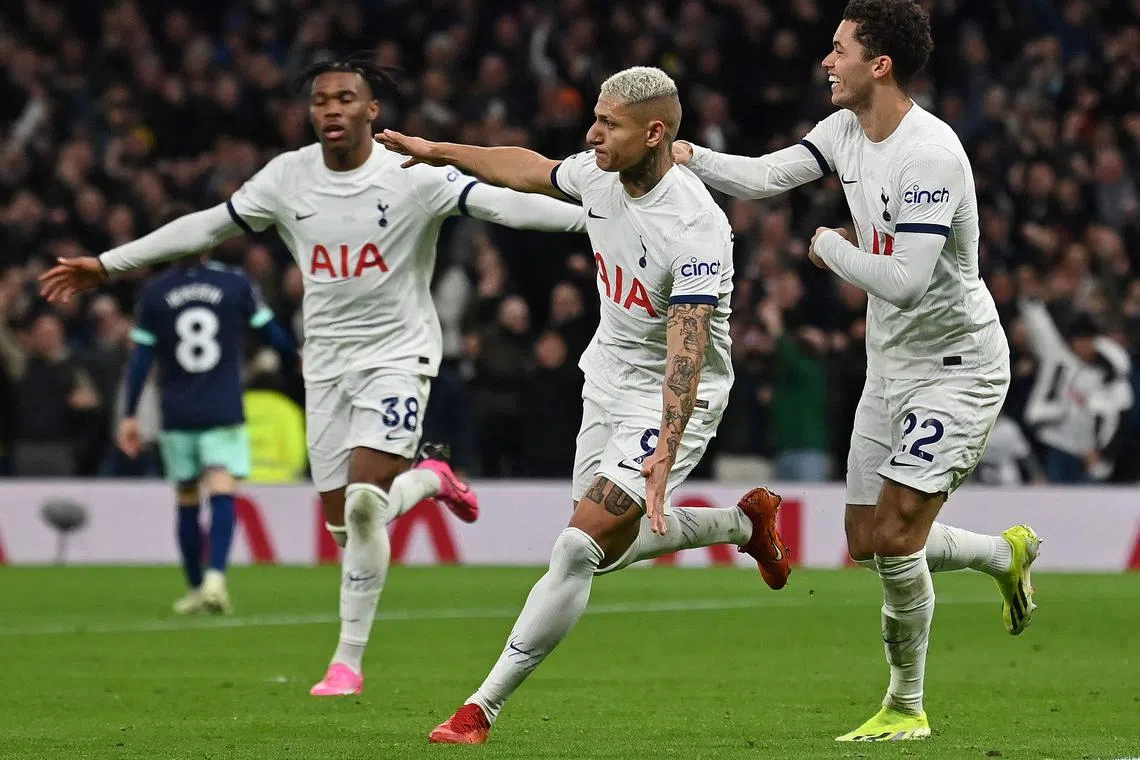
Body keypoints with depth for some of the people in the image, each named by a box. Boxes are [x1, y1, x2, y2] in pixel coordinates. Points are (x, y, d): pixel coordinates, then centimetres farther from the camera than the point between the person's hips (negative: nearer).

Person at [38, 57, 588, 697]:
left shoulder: (413, 177, -13)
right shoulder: (287, 177, -1)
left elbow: (500, 204, -21)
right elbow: (207, 228, 10)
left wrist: (597, 216, -34)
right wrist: (107, 265, 14)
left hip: (398, 353, -4)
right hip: (327, 358, 4)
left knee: (364, 503, -19)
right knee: (344, 522, 3)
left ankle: (349, 662, -6)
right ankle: (428, 478, 36)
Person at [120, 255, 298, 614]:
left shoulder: (153, 293, 1)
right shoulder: (236, 284, -1)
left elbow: (140, 359, 1)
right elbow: (271, 332, 7)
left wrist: (129, 416, 5)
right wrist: (299, 359, 28)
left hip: (176, 416, 2)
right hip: (224, 411, -2)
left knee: (187, 500, 13)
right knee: (221, 493, -10)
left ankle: (196, 588, 18)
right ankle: (215, 577, -29)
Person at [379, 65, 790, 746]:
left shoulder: (696, 228, -29)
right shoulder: (600, 174, -7)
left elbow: (687, 346, -36)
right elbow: (533, 171, 16)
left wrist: (666, 451, -45)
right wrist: (442, 152, 23)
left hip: (672, 399, -8)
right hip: (607, 380, 8)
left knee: (581, 546, -16)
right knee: (607, 550, 18)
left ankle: (484, 708, -10)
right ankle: (746, 522, 41)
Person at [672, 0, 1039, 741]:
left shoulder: (930, 154, -26)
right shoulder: (847, 131, 1)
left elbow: (904, 283, -31)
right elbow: (763, 177, 1)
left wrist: (829, 245, -16)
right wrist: (690, 157, -15)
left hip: (957, 365, -9)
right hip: (892, 366, 9)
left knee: (895, 537, -14)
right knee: (868, 543, 10)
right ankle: (1007, 553, 33)